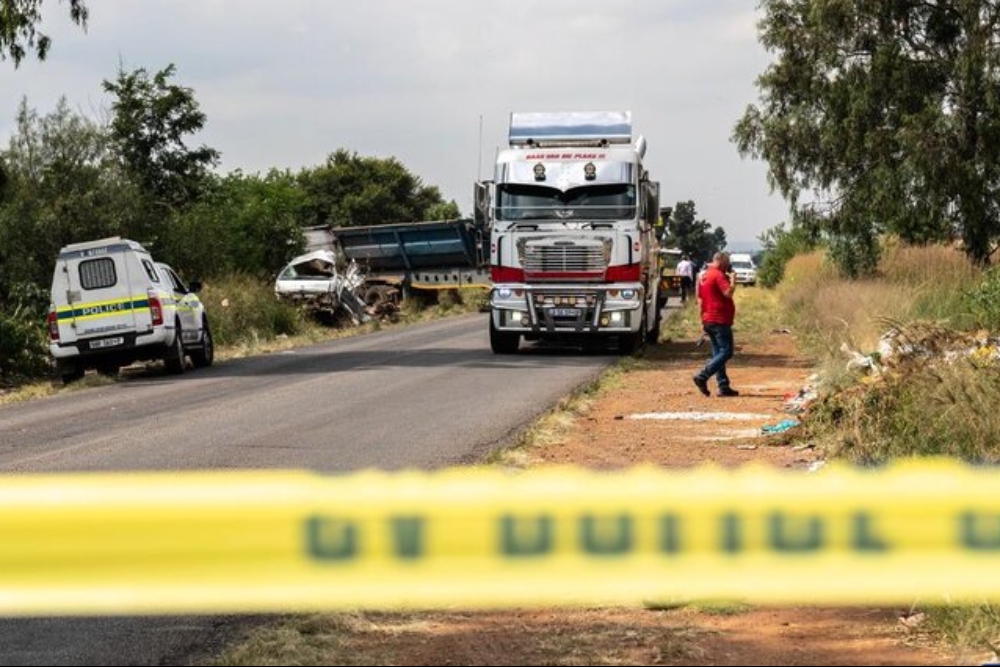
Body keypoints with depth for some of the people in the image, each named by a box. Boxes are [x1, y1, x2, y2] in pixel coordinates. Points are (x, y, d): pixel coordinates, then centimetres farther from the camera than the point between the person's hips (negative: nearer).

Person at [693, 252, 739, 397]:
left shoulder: (704, 277, 16)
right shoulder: (718, 275, -11)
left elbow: (700, 300, 19)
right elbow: (728, 293, -23)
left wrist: (703, 322, 22)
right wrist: (732, 279, -7)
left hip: (708, 320, 10)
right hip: (720, 320, -10)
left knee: (718, 353, 10)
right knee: (726, 352, -8)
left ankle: (724, 387, 8)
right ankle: (702, 377, -17)